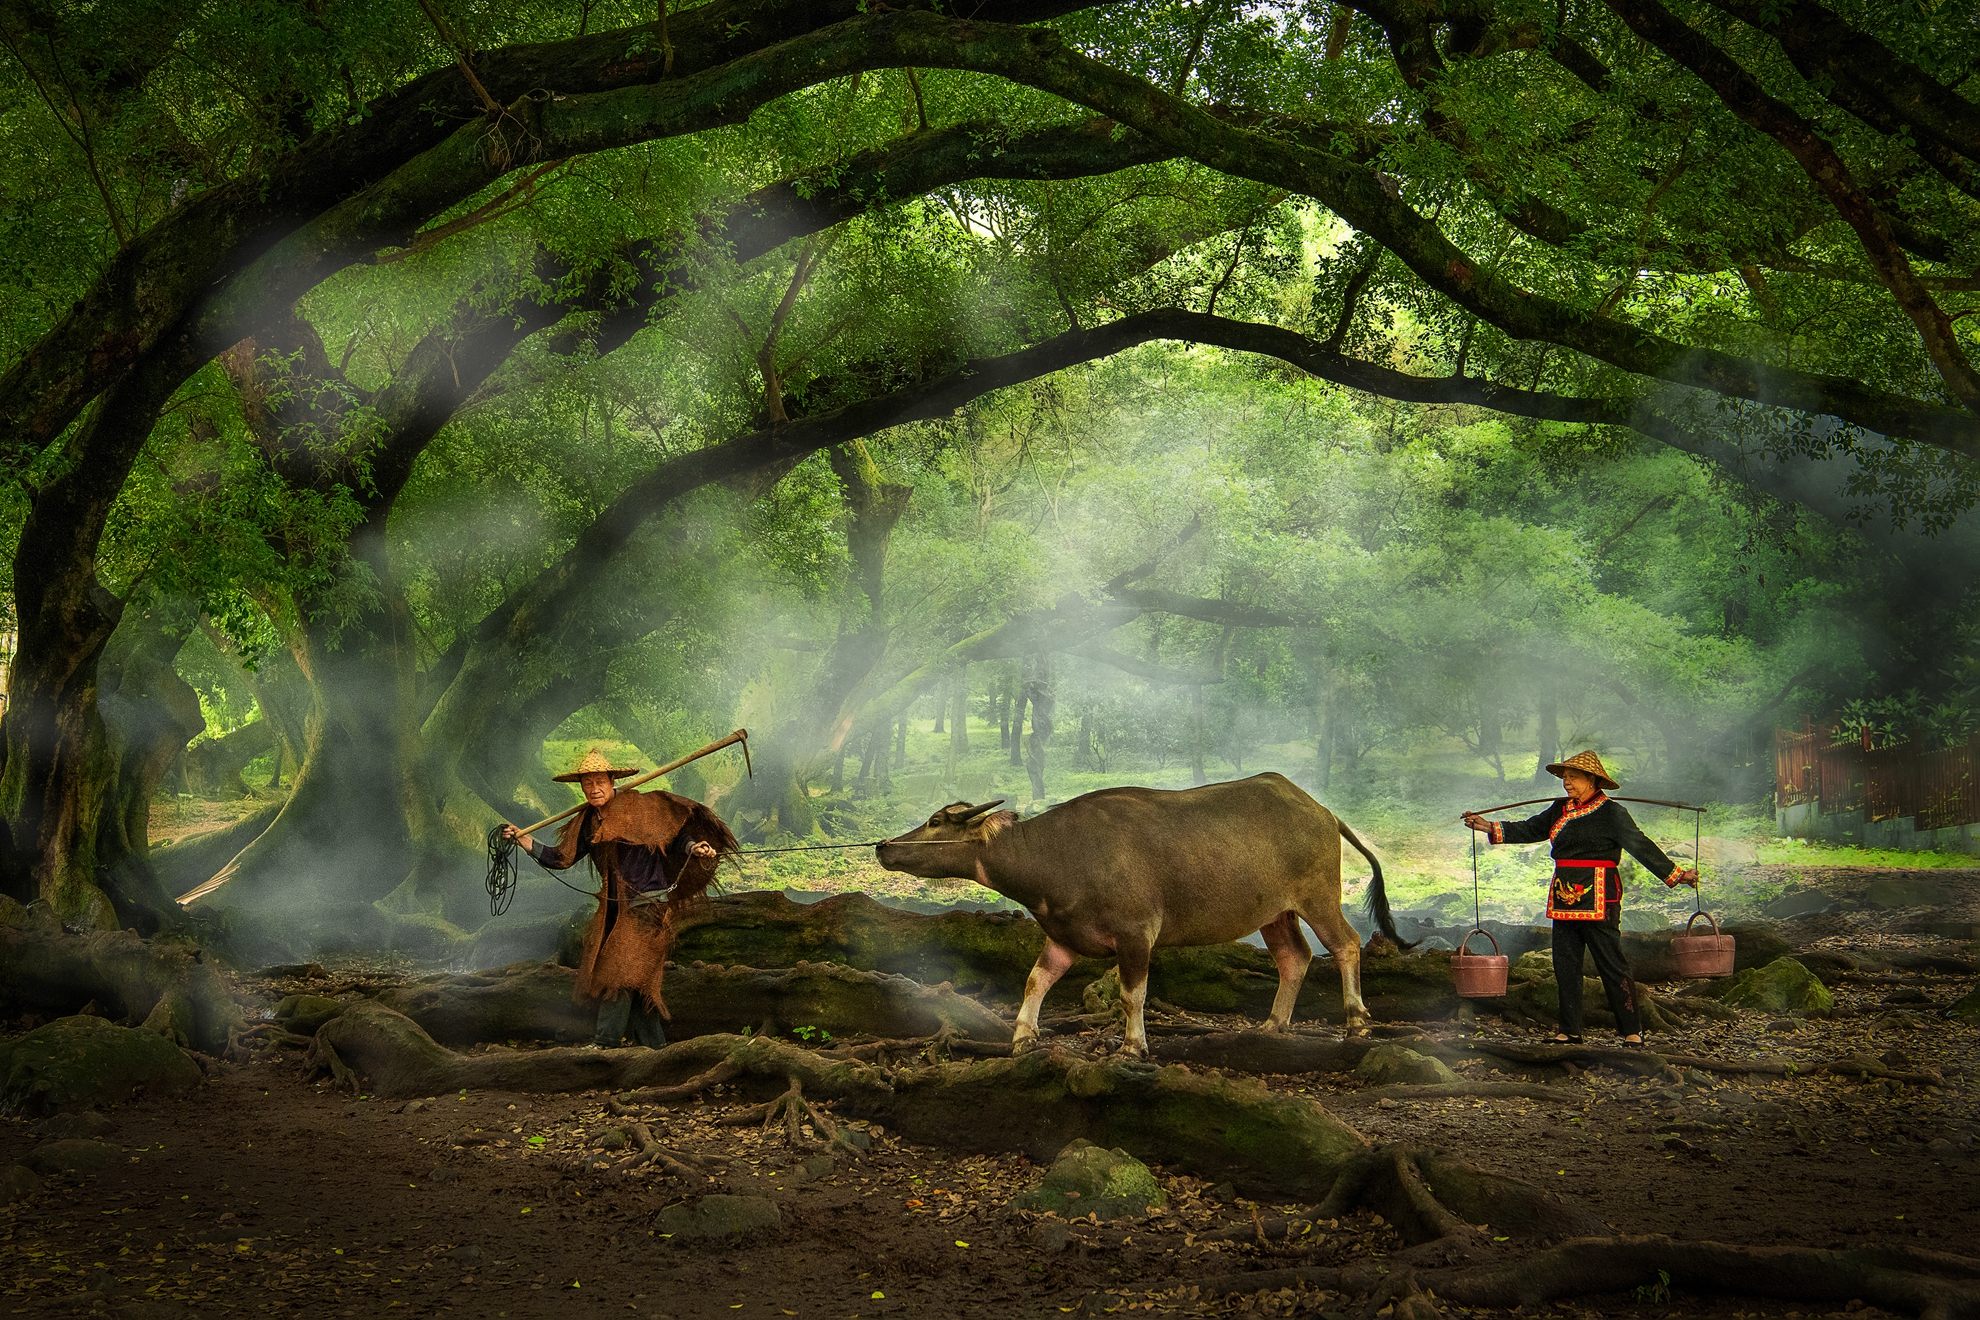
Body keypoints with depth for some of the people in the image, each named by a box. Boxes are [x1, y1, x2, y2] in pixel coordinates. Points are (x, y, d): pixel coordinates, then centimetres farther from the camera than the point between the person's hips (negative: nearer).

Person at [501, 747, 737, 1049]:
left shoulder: (641, 808, -7)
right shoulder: (586, 824, 10)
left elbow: (675, 837, -2)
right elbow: (561, 859, 10)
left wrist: (694, 848, -20)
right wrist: (522, 840, 4)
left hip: (647, 906, -6)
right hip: (614, 909, 6)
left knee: (621, 972, -12)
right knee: (638, 981, 7)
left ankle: (603, 1044, -10)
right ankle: (654, 1045, 15)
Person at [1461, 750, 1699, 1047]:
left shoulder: (1611, 812, -6)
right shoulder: (1561, 809, 13)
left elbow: (1640, 845, -10)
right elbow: (1530, 830, 20)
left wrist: (1674, 874, -15)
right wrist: (1491, 828, 14)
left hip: (1598, 898, -7)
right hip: (1564, 898, 7)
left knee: (1611, 964, -5)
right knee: (1565, 964, 8)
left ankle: (1631, 1031, 2)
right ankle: (1570, 1032, 16)